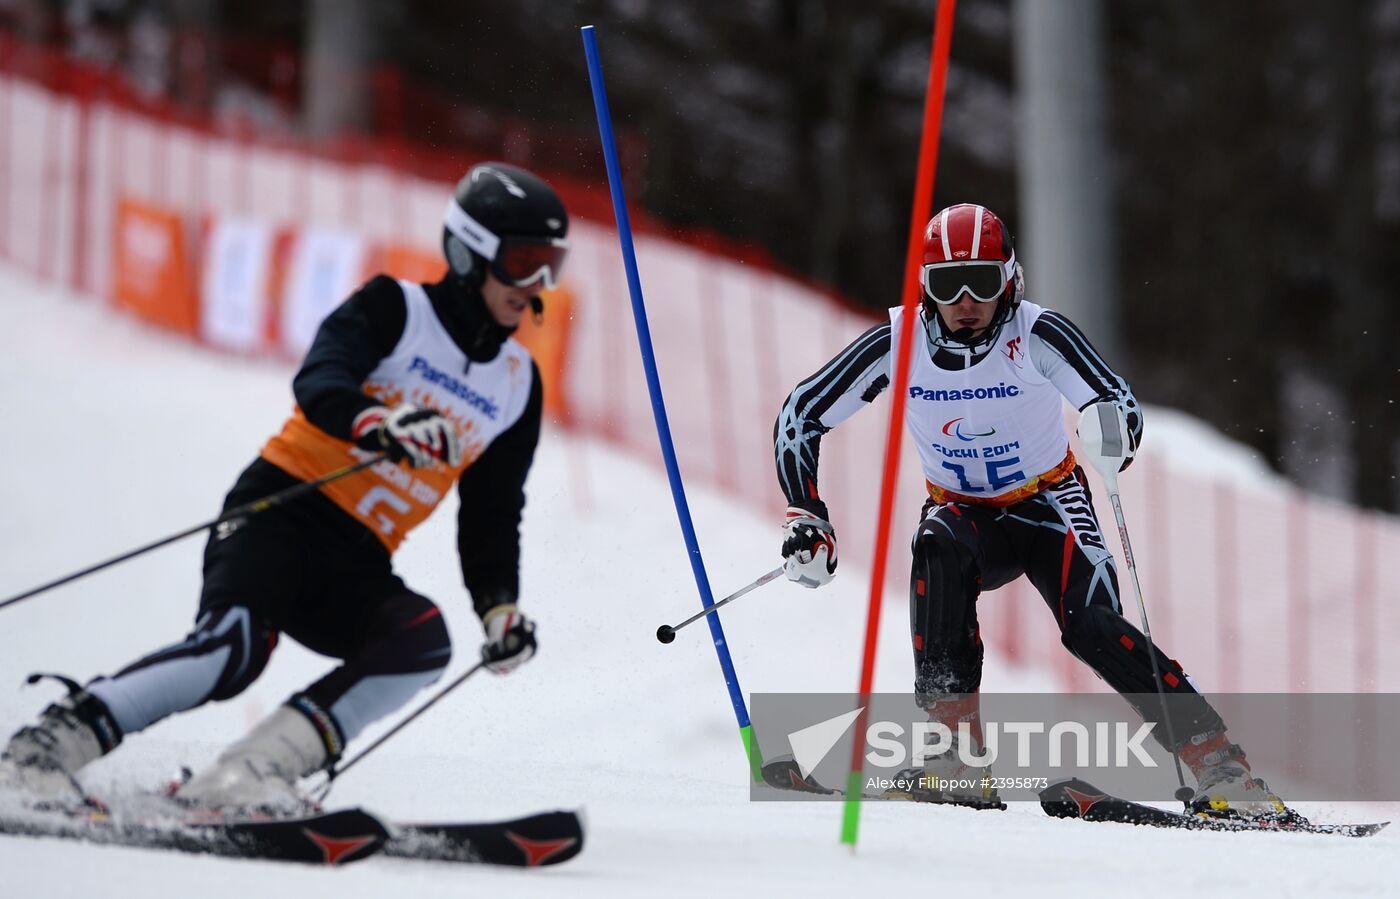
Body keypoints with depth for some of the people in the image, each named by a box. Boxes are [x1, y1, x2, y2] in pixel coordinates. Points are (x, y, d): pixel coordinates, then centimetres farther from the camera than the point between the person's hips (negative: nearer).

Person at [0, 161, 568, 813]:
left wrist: (500, 606, 7)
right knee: (233, 647, -32)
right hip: (282, 511, -5)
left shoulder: (519, 386, 16)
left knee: (423, 640, -27)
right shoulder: (396, 309, 0)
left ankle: (249, 775, -32)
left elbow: (492, 516, 23)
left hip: (355, 567, 6)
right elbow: (319, 383, -19)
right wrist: (379, 424, -40)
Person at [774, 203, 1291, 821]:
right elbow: (798, 420, -9)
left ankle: (1219, 765, -25)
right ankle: (957, 747, -35)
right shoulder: (898, 343, -16)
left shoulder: (1035, 335, -22)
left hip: (1047, 503, -2)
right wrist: (806, 518, -19)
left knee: (1091, 625, -26)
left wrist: (1115, 435, -57)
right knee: (938, 553, -33)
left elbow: (1118, 404, -33)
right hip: (962, 511, 2)